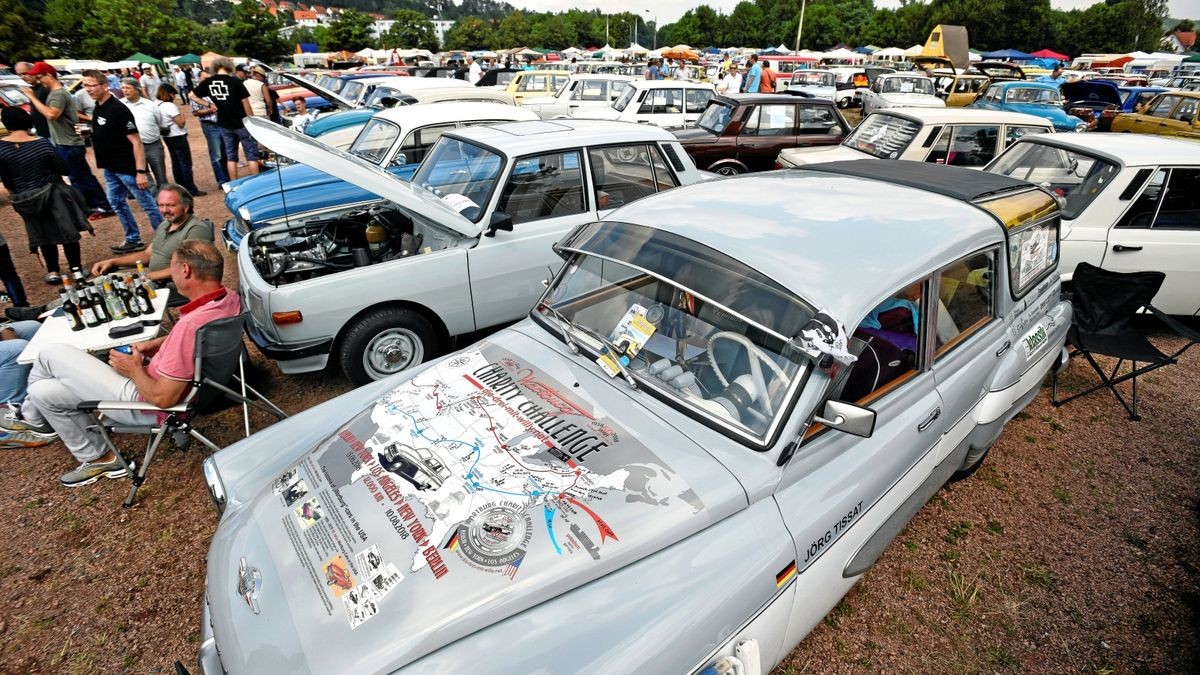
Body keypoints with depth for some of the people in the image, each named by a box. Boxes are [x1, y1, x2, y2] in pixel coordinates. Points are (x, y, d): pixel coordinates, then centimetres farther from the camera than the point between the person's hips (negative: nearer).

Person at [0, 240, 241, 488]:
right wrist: (154, 344, 5)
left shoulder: (191, 325, -37)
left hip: (146, 404, -8)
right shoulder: (229, 297, -10)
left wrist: (134, 369, -10)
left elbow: (162, 399, -27)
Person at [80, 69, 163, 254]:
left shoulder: (118, 109, -17)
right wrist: (89, 133, 10)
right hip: (111, 168, 10)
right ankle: (133, 239, 25)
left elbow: (136, 142, -22)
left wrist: (141, 171, -25)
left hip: (128, 168, -10)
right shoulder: (98, 107, 8)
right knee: (116, 203, 15)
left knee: (148, 204, -3)